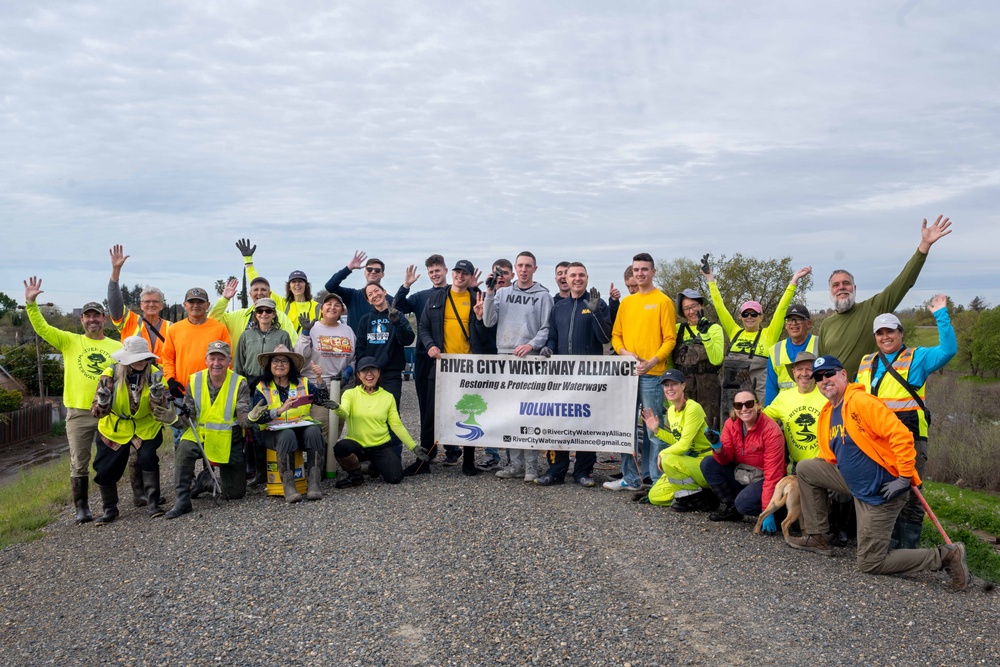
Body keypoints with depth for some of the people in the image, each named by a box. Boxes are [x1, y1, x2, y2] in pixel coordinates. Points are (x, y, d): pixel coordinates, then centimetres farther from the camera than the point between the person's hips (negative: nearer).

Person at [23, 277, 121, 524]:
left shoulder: (117, 347, 6)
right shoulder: (69, 341, 5)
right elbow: (42, 328, -4)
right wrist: (31, 303, -16)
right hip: (78, 412, 0)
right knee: (79, 463, 4)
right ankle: (82, 507, 14)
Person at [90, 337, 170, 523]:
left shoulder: (154, 374, -14)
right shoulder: (111, 374, -17)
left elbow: (160, 410, -20)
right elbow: (97, 412, -19)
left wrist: (157, 395, -40)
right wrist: (102, 402, -41)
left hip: (146, 427, -1)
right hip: (114, 429, 1)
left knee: (148, 457, -23)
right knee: (105, 468, 2)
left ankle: (152, 503, -9)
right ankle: (110, 509, 26)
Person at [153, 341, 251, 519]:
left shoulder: (240, 384, -9)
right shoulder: (194, 381, -5)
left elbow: (243, 420, -18)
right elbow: (188, 420, -5)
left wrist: (251, 417, -41)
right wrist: (174, 419, -27)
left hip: (229, 443, 0)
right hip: (200, 436, 0)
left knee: (236, 493, 3)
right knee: (183, 450, -35)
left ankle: (206, 480, 32)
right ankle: (182, 500, -19)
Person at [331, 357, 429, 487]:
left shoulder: (388, 397, 5)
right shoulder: (350, 394, 0)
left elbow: (397, 426, 6)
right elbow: (344, 414, -20)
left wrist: (414, 447, -1)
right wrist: (337, 408, -44)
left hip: (381, 446, 2)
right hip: (357, 444, -2)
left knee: (394, 477, -20)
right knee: (341, 447, -35)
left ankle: (376, 466, 18)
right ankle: (355, 474, -2)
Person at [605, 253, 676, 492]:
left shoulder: (662, 301, -1)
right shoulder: (626, 303, 14)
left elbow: (670, 339, -6)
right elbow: (616, 335, 15)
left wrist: (651, 363, -17)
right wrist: (625, 353, -5)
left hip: (652, 373, -5)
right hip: (627, 372, 6)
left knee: (653, 429, -3)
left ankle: (657, 479, 5)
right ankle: (630, 478, 17)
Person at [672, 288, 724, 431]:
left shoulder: (714, 328, 1)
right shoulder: (678, 329, 10)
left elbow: (717, 359, -13)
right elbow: (669, 358, 16)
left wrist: (704, 334, -19)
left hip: (707, 388, -3)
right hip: (681, 386, 3)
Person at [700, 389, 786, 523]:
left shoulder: (771, 431, -21)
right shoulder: (731, 424, -4)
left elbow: (773, 473, -23)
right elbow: (725, 459, -4)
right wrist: (717, 445, -29)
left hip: (761, 480, -6)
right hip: (739, 475, 6)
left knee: (744, 503, -32)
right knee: (708, 463, -12)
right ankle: (731, 508, -2)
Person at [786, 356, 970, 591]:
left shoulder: (862, 401, -19)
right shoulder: (826, 413, 9)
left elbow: (901, 435, -25)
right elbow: (828, 457, 17)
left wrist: (904, 478, -23)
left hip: (880, 491, -8)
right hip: (855, 482, 8)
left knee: (870, 563, -6)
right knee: (805, 468, 7)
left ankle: (945, 556, 3)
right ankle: (817, 537, 13)